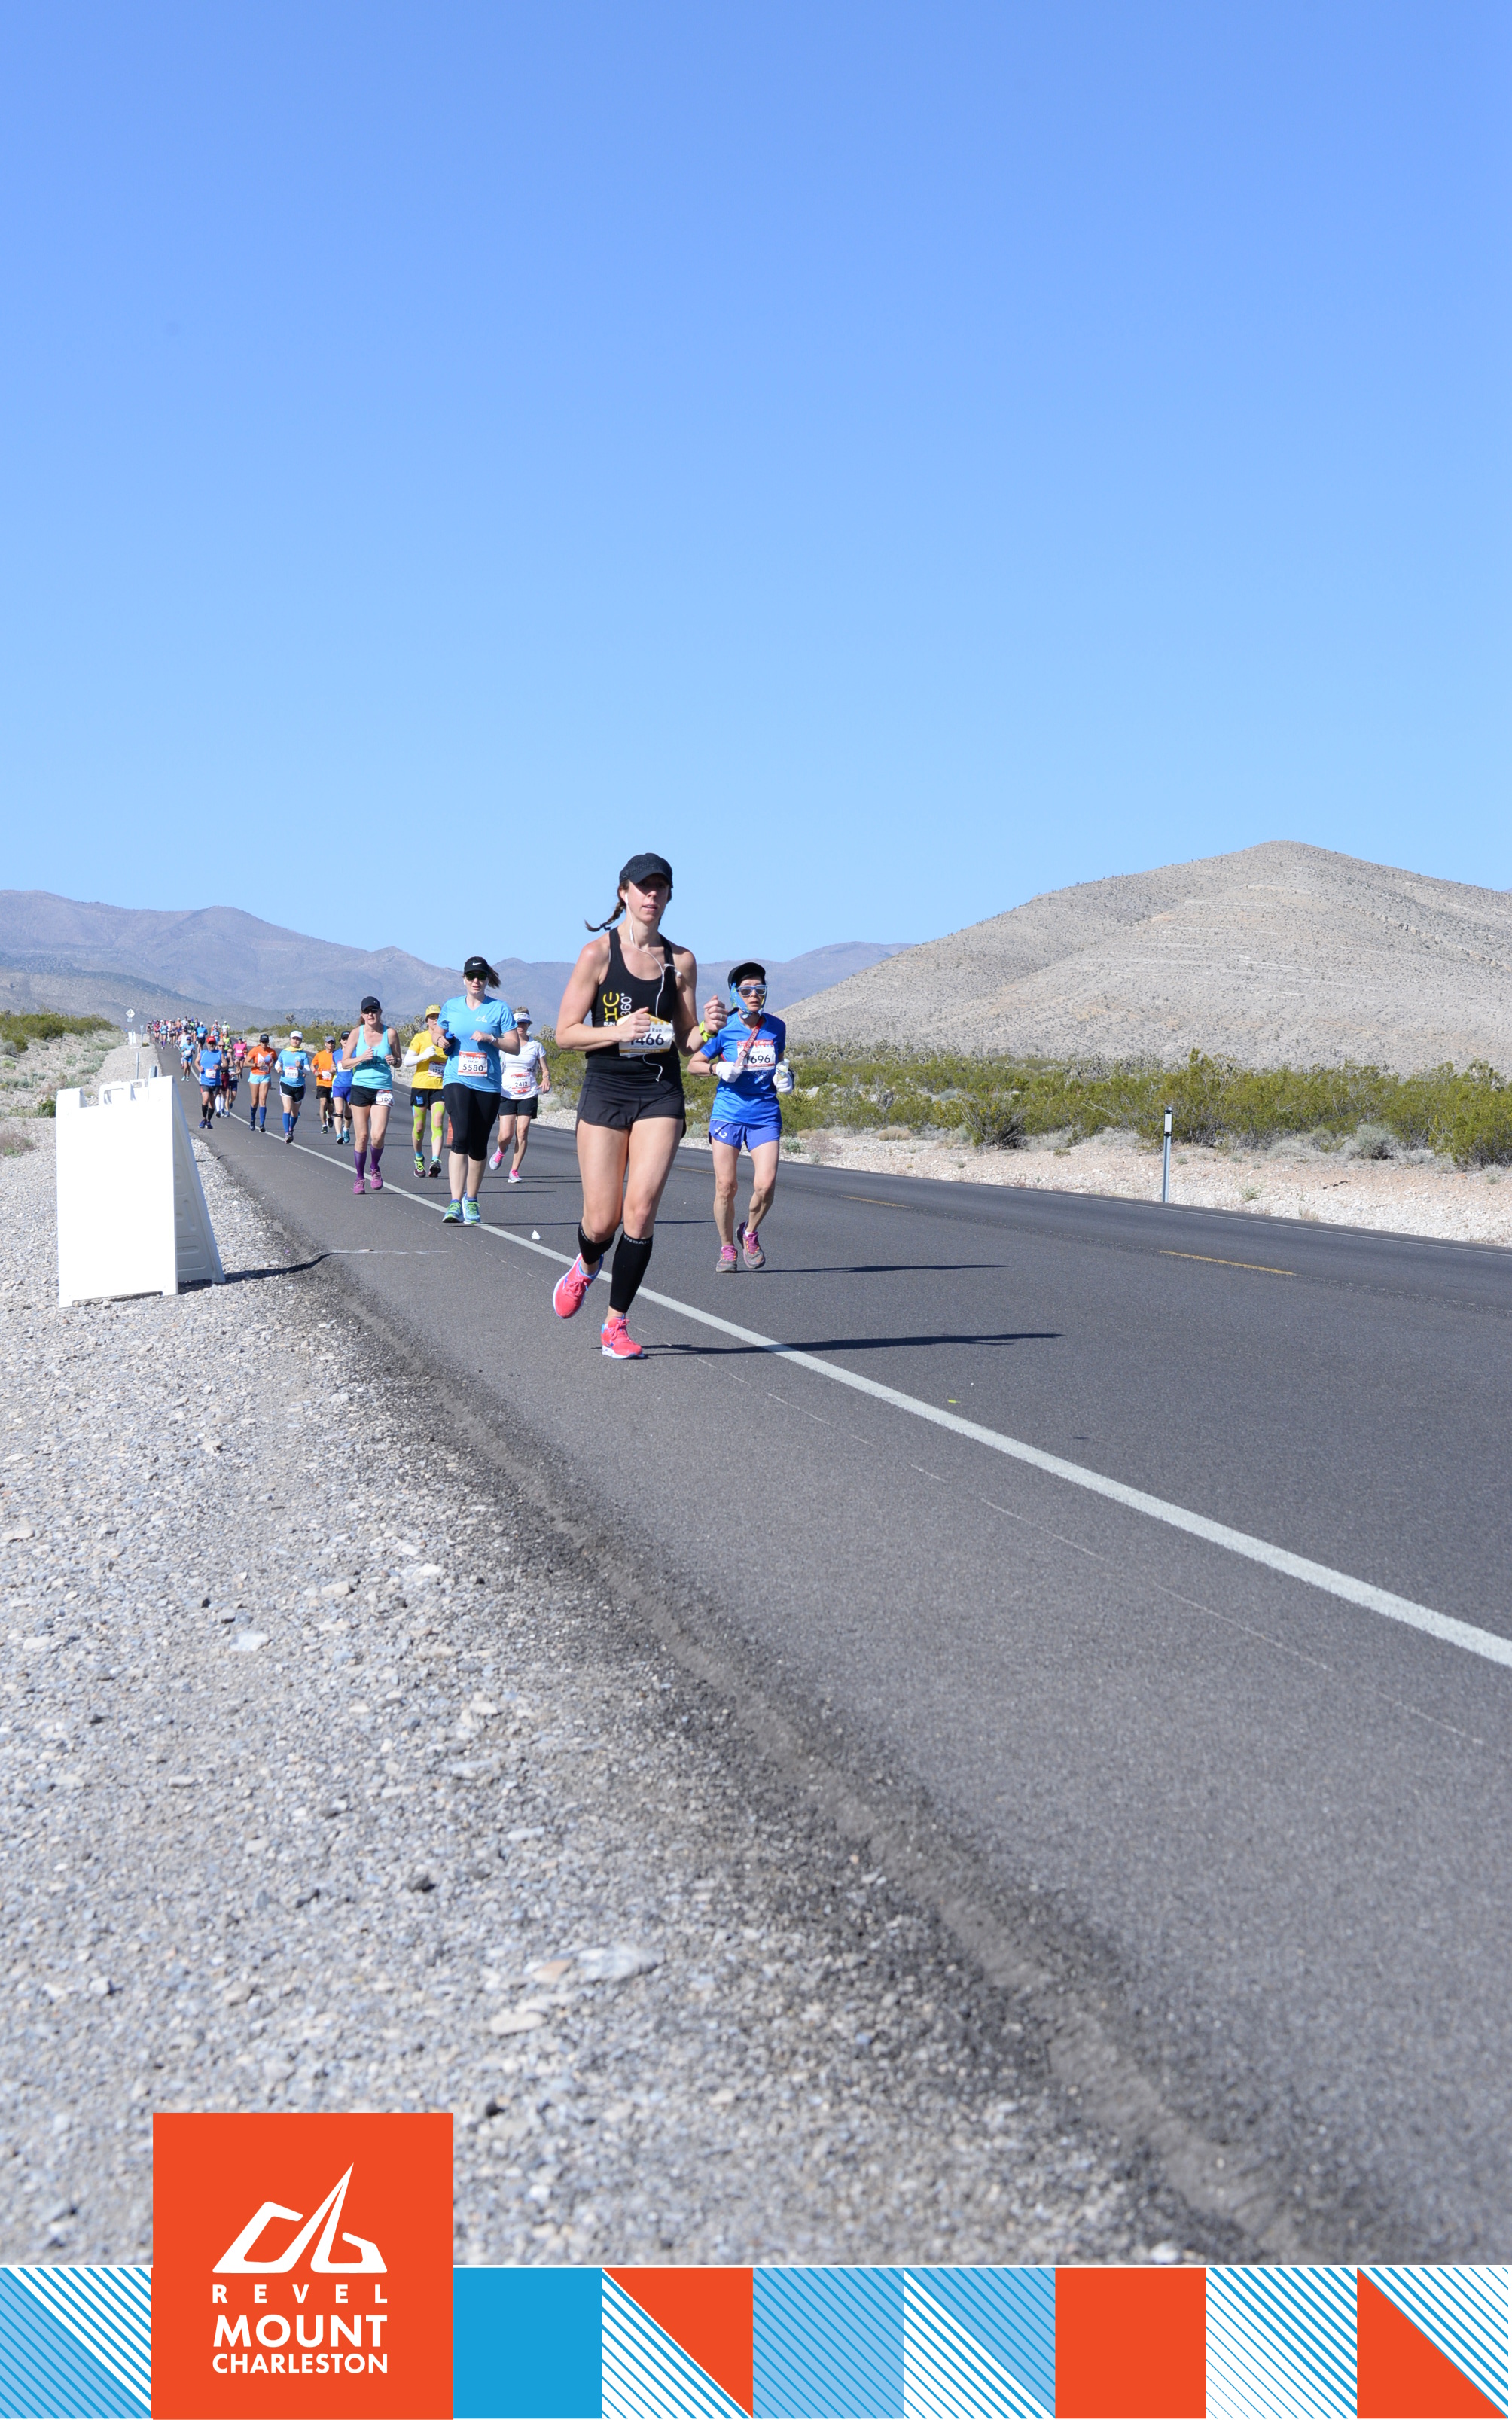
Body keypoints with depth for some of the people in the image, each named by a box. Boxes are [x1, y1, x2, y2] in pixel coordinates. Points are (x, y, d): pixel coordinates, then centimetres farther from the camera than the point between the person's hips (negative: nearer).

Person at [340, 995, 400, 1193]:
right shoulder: (357, 1033, 2)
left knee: (377, 1135, -15)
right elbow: (344, 1062, 3)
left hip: (383, 1089, -1)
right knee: (361, 1136, 1)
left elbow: (398, 1061, 11)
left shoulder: (390, 1033, 1)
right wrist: (362, 1058, -14)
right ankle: (360, 1177, 18)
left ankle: (375, 1169, 13)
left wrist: (393, 1061, -12)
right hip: (360, 1087, 1)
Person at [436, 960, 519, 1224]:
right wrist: (443, 1041, 1)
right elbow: (440, 1034, 24)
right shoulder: (450, 1007, 9)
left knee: (478, 1145, 9)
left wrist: (491, 1038, -15)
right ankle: (455, 1203, -24)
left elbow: (515, 1046, 1)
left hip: (488, 1084, 1)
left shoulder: (499, 1009, 3)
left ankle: (471, 1201, 26)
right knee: (461, 1137, -20)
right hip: (457, 1081, -1)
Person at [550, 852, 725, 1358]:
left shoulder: (681, 961, 7)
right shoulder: (598, 954, -2)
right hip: (605, 1090, -2)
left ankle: (616, 1323, 3)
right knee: (602, 1220, -2)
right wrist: (617, 1031, -18)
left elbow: (686, 1044, 13)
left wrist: (707, 1028, -9)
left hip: (660, 1093, 2)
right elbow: (565, 1034, -2)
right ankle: (586, 1267, 35)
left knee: (641, 1210, -12)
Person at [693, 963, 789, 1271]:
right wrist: (719, 1069, -12)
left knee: (765, 1185, -12)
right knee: (725, 1187, -2)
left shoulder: (776, 1027, 6)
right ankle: (727, 1248, 17)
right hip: (728, 1114, -2)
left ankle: (750, 1233, 17)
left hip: (765, 1115, 2)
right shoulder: (723, 1029, -2)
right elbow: (694, 1062, 7)